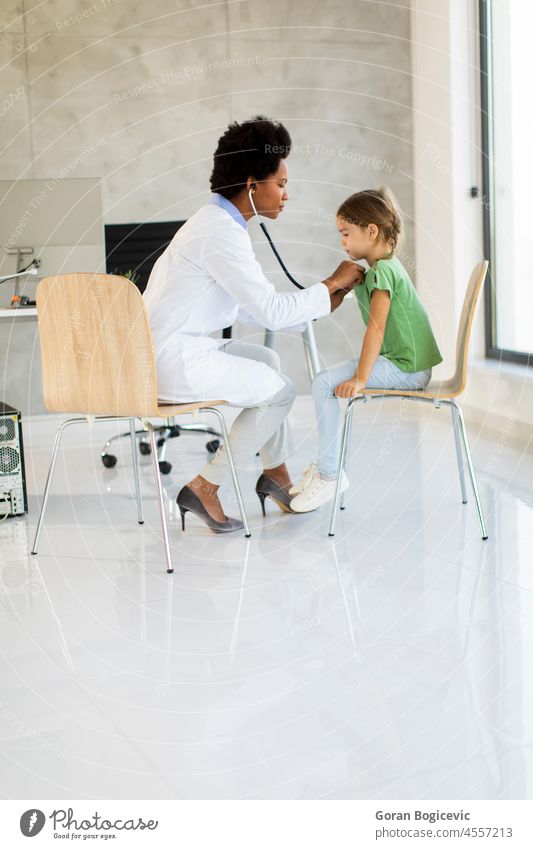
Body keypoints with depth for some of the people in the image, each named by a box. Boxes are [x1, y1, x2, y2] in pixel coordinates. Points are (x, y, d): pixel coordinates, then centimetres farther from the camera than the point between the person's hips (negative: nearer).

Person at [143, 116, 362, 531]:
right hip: (175, 361, -10)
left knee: (266, 359, 23)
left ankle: (275, 473, 28)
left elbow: (260, 306, 18)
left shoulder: (219, 221, 14)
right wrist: (332, 283, -6)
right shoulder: (222, 232, -19)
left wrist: (325, 300, 12)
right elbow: (272, 312, -18)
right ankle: (204, 489, 2)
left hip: (168, 349, 10)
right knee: (278, 390, -1)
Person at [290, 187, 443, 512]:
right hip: (405, 363, 11)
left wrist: (360, 379, -24)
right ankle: (325, 465, 18)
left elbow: (376, 328, -23)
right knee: (326, 380, 16)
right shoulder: (386, 266, 15)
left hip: (406, 370, -11)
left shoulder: (382, 271, -16)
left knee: (325, 384, -17)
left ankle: (330, 476, -11)